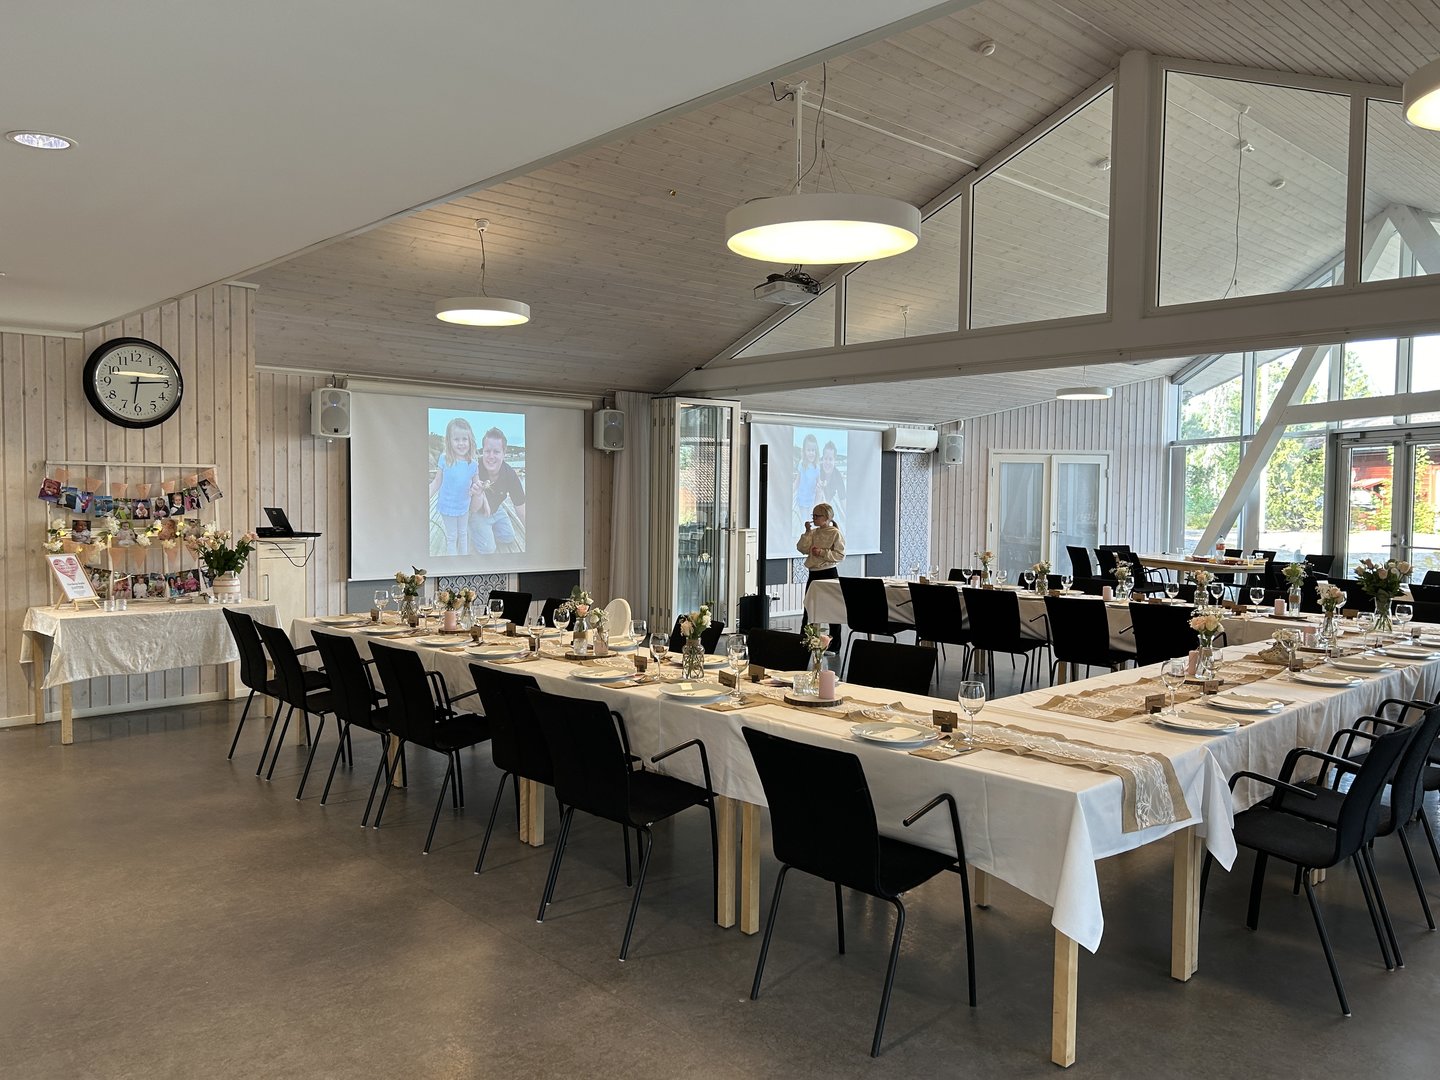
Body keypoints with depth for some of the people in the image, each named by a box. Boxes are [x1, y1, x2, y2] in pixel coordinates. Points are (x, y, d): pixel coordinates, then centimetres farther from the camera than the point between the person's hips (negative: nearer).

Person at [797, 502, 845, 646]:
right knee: (809, 608, 9)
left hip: (829, 574, -6)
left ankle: (834, 644, 11)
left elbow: (840, 555, -13)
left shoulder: (835, 533, -9)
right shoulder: (813, 533, 9)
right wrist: (807, 532, -6)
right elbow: (801, 548, 0)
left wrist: (822, 552, -20)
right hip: (813, 574, 6)